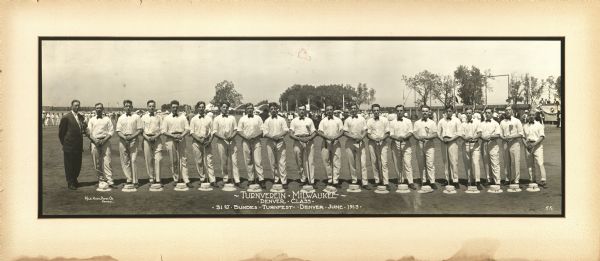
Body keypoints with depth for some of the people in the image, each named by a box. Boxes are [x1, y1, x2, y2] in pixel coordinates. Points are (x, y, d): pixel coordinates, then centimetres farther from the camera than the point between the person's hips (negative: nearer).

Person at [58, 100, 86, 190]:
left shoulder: (81, 117, 10)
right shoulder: (66, 117, -8)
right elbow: (61, 132, -3)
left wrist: (84, 129, -1)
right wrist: (64, 144, -1)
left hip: (79, 146, 6)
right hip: (69, 147, -6)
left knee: (78, 165, 12)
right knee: (69, 165, 3)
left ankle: (74, 180, 31)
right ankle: (70, 183, 13)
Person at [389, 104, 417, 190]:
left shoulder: (408, 121, 9)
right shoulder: (392, 122, 8)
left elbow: (410, 133, -2)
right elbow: (391, 134, -1)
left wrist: (404, 137, -22)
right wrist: (397, 138, -23)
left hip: (406, 144, -1)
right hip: (395, 144, 1)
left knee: (408, 163, -9)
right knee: (397, 164, 3)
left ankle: (410, 182, -11)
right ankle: (400, 181, 13)